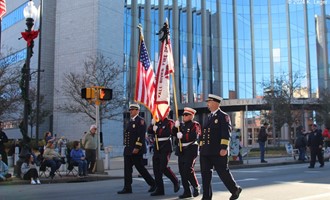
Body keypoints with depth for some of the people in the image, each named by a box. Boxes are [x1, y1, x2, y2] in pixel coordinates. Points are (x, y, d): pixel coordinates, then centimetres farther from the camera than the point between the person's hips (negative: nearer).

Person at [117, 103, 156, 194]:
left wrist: (137, 148, -22)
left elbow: (141, 135, -17)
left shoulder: (140, 120, -9)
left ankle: (152, 183, 13)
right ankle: (127, 188, 8)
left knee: (140, 168, -2)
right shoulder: (130, 122, 18)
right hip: (128, 150, 9)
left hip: (136, 150, -9)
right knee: (127, 169, 5)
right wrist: (127, 147, 15)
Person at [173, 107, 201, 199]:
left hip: (190, 150, -7)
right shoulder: (182, 125, 15)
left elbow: (194, 136, -18)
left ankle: (196, 186, 12)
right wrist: (176, 127, -7)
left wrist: (182, 136, -23)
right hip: (181, 150, 7)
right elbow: (174, 133, 10)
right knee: (182, 171, 5)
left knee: (188, 170, -12)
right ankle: (187, 192, 12)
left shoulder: (195, 125, -4)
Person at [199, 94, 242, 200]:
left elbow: (226, 133, -13)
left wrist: (224, 148, -20)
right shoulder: (208, 117, 17)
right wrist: (201, 147, 16)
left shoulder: (223, 116, -5)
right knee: (205, 173, 5)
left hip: (218, 152, -7)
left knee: (223, 172, 3)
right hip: (206, 151, 7)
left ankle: (235, 189, 25)